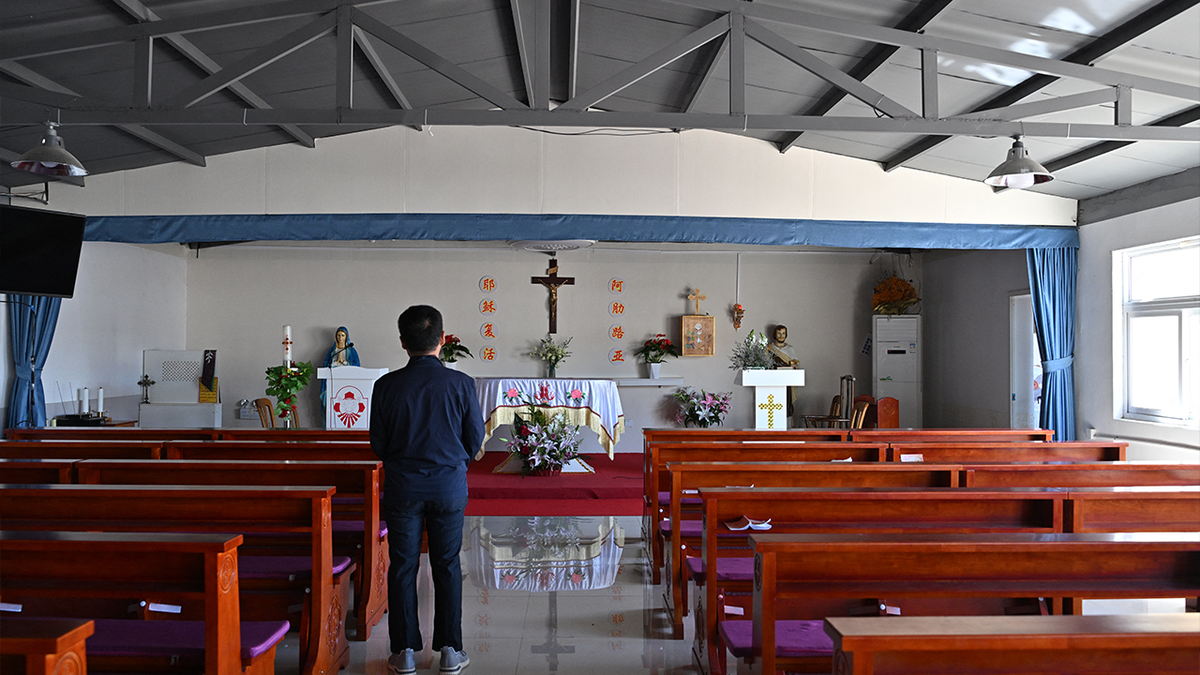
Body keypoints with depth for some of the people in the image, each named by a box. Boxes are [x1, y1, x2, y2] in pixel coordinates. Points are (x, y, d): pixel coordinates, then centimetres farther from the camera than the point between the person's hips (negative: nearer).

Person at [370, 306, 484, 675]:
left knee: (403, 567, 9)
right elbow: (476, 438, -1)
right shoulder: (461, 384, -9)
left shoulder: (387, 385, -9)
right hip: (450, 486, 0)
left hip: (402, 487, 0)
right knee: (447, 567, 10)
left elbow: (378, 443, -1)